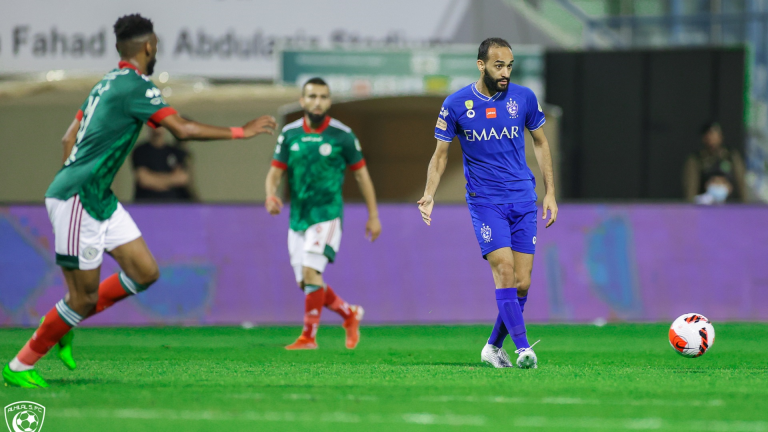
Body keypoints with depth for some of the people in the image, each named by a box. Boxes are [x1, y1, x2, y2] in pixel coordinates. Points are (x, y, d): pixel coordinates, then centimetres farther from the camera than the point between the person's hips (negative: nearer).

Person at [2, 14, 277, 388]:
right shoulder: (135, 86, -14)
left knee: (145, 272, 5)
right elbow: (183, 130, -20)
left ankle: (62, 326, 15)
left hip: (99, 199, 10)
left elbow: (68, 139, 20)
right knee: (84, 297, -5)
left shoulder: (107, 84, 15)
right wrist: (241, 132, -12)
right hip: (77, 201, -10)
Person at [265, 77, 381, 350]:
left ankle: (308, 336, -13)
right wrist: (271, 196, -18)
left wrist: (373, 216, 6)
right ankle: (349, 314, 30)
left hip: (327, 215, -5)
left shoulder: (342, 135, -5)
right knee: (306, 284, 7)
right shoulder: (290, 134, 4)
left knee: (310, 271, -21)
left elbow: (361, 174, 4)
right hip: (298, 217, 5)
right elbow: (275, 172, 5)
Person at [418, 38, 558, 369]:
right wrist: (429, 195, -10)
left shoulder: (524, 98, 2)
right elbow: (441, 155, 4)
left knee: (522, 282, -1)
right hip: (484, 201, -3)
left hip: (523, 200, 3)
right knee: (504, 269, -19)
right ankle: (523, 348, -20)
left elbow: (540, 143, 15)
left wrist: (550, 192, 11)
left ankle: (494, 347, 17)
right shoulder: (456, 104, -3)